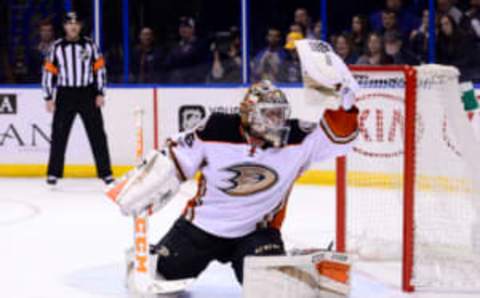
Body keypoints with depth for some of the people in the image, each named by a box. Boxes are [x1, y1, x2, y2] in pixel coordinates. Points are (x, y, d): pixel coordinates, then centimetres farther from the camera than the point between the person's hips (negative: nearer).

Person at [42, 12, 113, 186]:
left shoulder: (90, 45, 3)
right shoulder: (56, 47, 3)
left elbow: (100, 69, 4)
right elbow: (49, 72, 3)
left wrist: (100, 94, -2)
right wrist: (49, 98, -2)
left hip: (88, 95, 0)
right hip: (65, 95, 0)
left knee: (97, 134, -1)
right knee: (59, 134, 0)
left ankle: (105, 172, 4)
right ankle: (54, 173, 9)